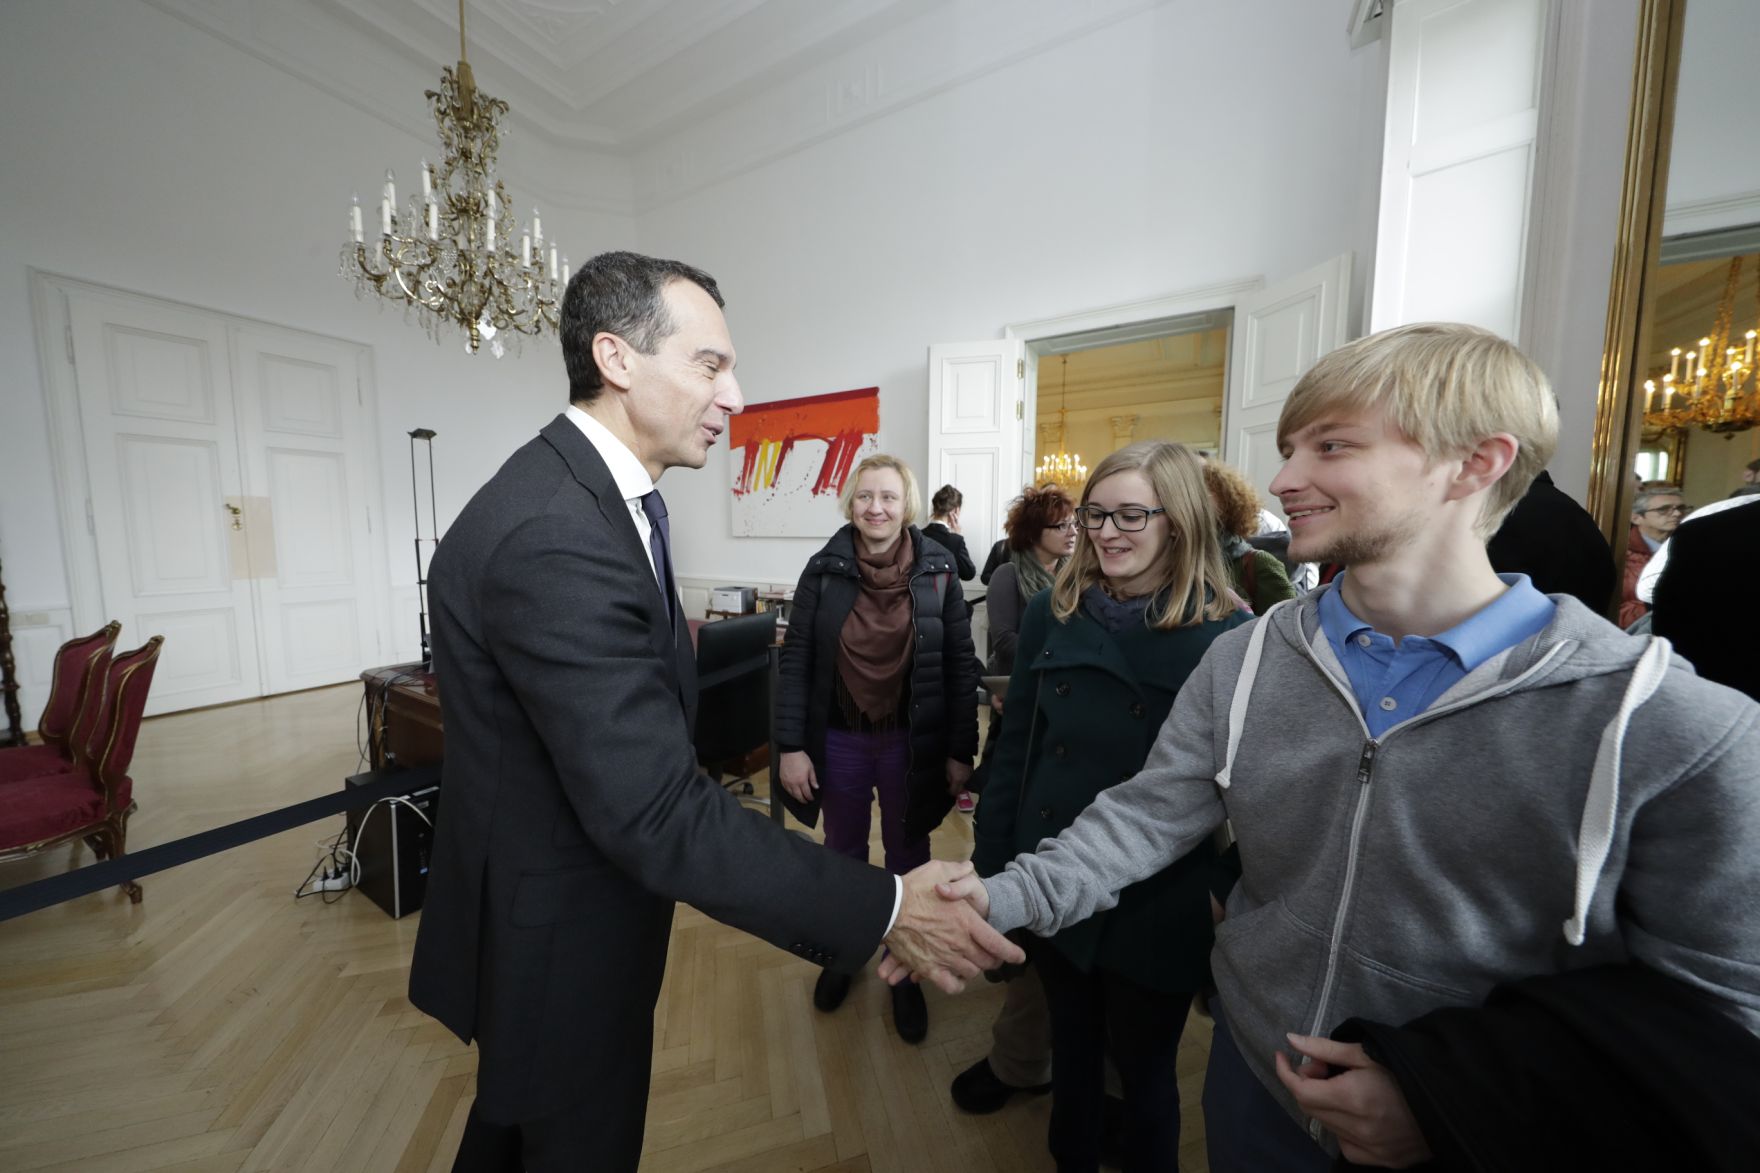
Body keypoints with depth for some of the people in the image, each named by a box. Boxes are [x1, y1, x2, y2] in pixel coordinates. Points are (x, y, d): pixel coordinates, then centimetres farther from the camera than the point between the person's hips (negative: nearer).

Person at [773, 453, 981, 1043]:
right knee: (843, 852, 22)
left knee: (908, 856, 18)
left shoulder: (938, 570, -9)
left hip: (912, 741, 0)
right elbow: (795, 660, -5)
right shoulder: (824, 569, -8)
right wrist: (791, 746, -8)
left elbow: (961, 665, -5)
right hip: (839, 740, 1)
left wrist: (961, 750, -5)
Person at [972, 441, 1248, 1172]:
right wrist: (989, 869, 0)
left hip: (1157, 907, -2)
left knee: (1145, 1070, 22)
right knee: (1071, 1046, 26)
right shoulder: (1051, 614, -6)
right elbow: (1014, 750, -2)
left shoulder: (1229, 636, -13)